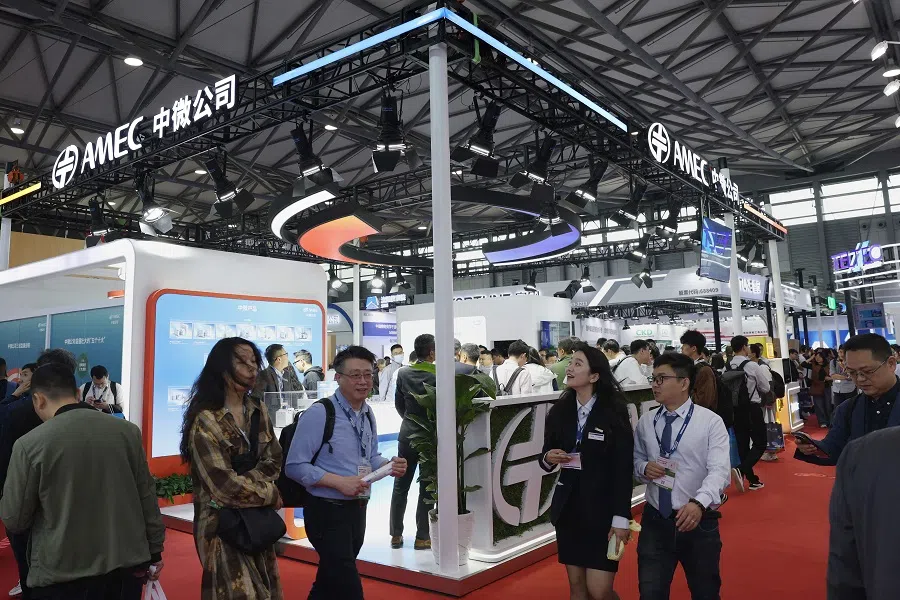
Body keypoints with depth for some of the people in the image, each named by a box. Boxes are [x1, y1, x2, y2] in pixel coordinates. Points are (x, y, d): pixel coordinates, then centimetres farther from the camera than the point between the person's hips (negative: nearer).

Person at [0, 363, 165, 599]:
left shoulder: (30, 444, -12)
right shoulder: (127, 431, -5)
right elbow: (147, 497, 0)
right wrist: (154, 553, 10)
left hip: (63, 575, -2)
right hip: (127, 566, 3)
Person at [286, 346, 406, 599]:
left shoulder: (368, 414, 6)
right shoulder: (319, 413, -18)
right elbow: (295, 466, -18)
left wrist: (390, 466, -5)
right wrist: (340, 482, -25)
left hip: (357, 510, 7)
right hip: (327, 511, -7)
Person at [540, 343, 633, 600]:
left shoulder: (613, 414, -11)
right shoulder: (559, 412, 2)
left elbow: (624, 470, -11)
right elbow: (545, 459, 11)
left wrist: (621, 518, -13)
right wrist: (548, 458, -11)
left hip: (602, 512, -4)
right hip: (568, 509, 4)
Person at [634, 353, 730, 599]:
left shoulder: (711, 421, -10)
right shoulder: (646, 422, 3)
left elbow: (719, 470, -20)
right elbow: (636, 459, 13)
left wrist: (699, 503, -37)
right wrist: (644, 468, -12)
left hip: (699, 522, -2)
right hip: (654, 522, 2)